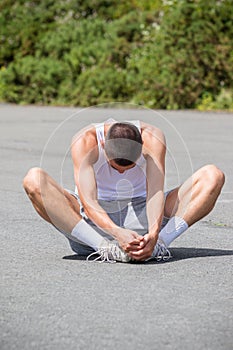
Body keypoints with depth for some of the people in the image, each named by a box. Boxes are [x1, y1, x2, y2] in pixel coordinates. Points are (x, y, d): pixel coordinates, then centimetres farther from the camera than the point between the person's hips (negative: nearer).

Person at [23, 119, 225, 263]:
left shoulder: (152, 137, -17)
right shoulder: (85, 142, -22)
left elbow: (156, 192, -25)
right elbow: (88, 202, -31)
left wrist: (154, 234, -44)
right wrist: (117, 233, -49)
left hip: (142, 216, 1)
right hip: (97, 217, -1)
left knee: (213, 176, -18)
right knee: (34, 180, -30)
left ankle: (158, 243, -33)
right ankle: (104, 247, -38)